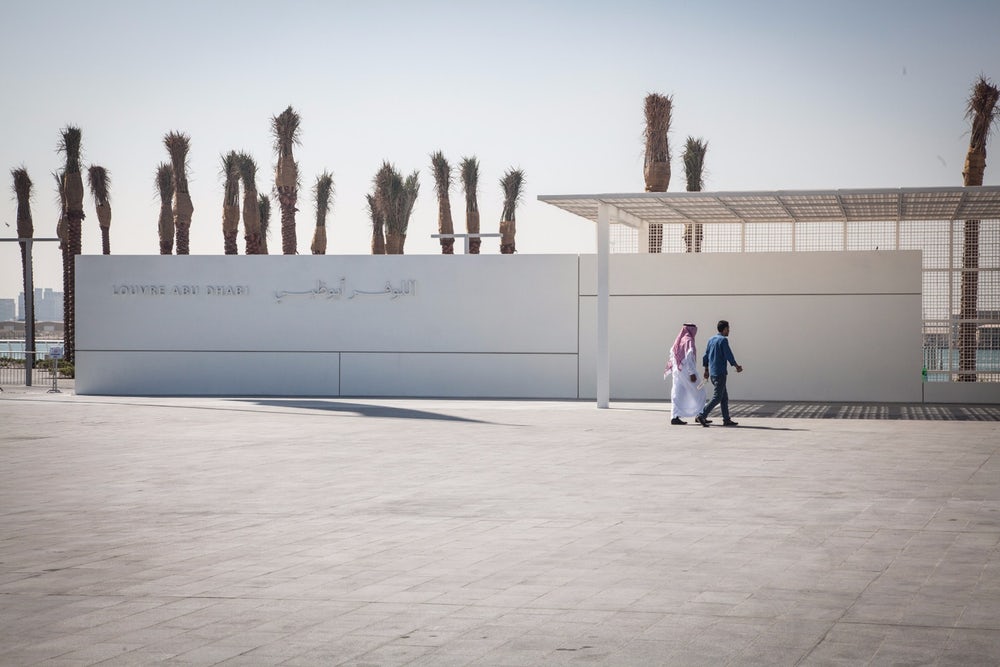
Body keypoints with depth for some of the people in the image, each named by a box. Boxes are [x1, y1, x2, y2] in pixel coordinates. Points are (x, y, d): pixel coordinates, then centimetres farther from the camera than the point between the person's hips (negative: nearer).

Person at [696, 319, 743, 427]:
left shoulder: (711, 339, 13)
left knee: (724, 397, 13)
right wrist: (737, 366, 1)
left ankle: (726, 420, 14)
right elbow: (728, 355, -13)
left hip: (712, 372, 9)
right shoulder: (723, 340, -12)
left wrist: (706, 370, 21)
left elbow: (705, 356, 15)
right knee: (717, 397, -7)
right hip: (720, 373, -9)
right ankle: (701, 416, -14)